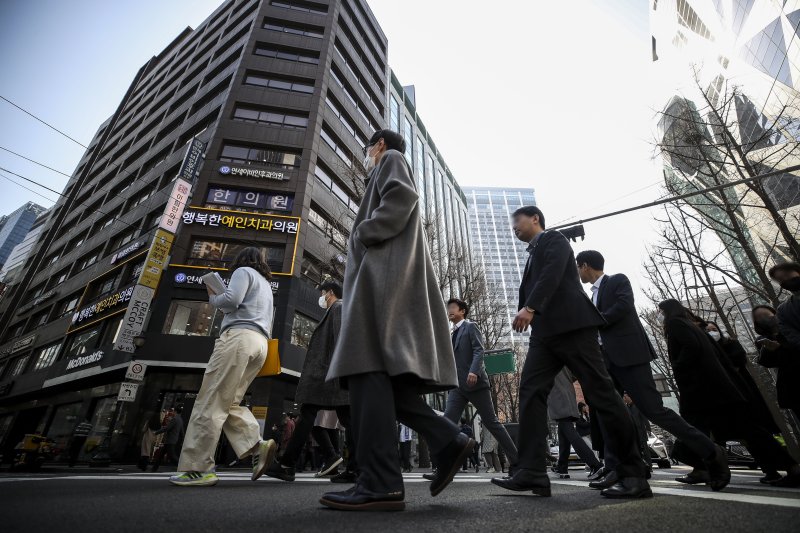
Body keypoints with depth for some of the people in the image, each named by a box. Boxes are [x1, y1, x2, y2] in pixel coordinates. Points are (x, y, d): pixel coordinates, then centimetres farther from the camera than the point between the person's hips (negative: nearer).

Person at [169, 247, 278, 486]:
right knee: (229, 403, 7)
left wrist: (213, 297, 11)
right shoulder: (266, 284, 32)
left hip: (239, 335, -8)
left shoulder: (244, 271, 8)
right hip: (261, 343, 8)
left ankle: (198, 468, -9)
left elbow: (232, 299, -10)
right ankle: (257, 445, -8)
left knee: (211, 402, -8)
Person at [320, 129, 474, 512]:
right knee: (382, 373, 2)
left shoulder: (392, 159, 13)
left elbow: (401, 196, -10)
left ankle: (380, 484, -18)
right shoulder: (385, 177, 39)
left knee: (367, 369, -17)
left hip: (384, 272, -9)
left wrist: (362, 235, -9)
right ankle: (449, 441, 0)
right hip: (383, 275, 10)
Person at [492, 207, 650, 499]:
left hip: (571, 324, -8)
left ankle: (633, 474, 5)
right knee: (530, 391, -7)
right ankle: (532, 472, -9)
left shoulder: (554, 239, 5)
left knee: (601, 393, -5)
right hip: (545, 332, 8)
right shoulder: (533, 256, 30)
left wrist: (529, 308, -25)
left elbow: (552, 273, -14)